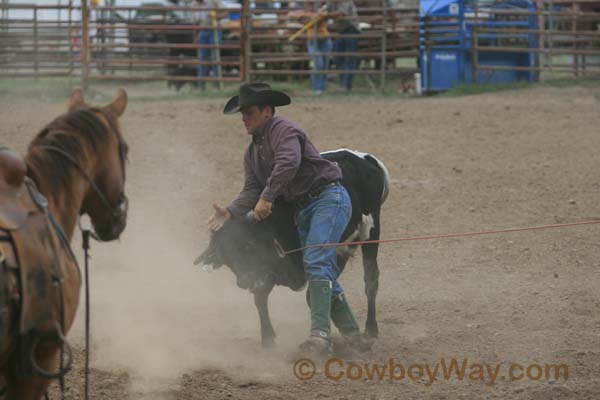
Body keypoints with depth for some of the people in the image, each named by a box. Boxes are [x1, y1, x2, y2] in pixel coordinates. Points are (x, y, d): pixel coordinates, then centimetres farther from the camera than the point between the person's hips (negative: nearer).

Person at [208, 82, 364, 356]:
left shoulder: (284, 130, -11)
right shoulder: (252, 152, 18)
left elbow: (289, 163, -30)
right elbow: (251, 190, 7)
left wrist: (267, 197, -34)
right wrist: (229, 213, -11)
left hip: (328, 197, -10)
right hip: (304, 210, 10)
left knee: (315, 262, -22)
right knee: (323, 272, 9)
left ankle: (320, 334, -31)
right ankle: (351, 334, 17)